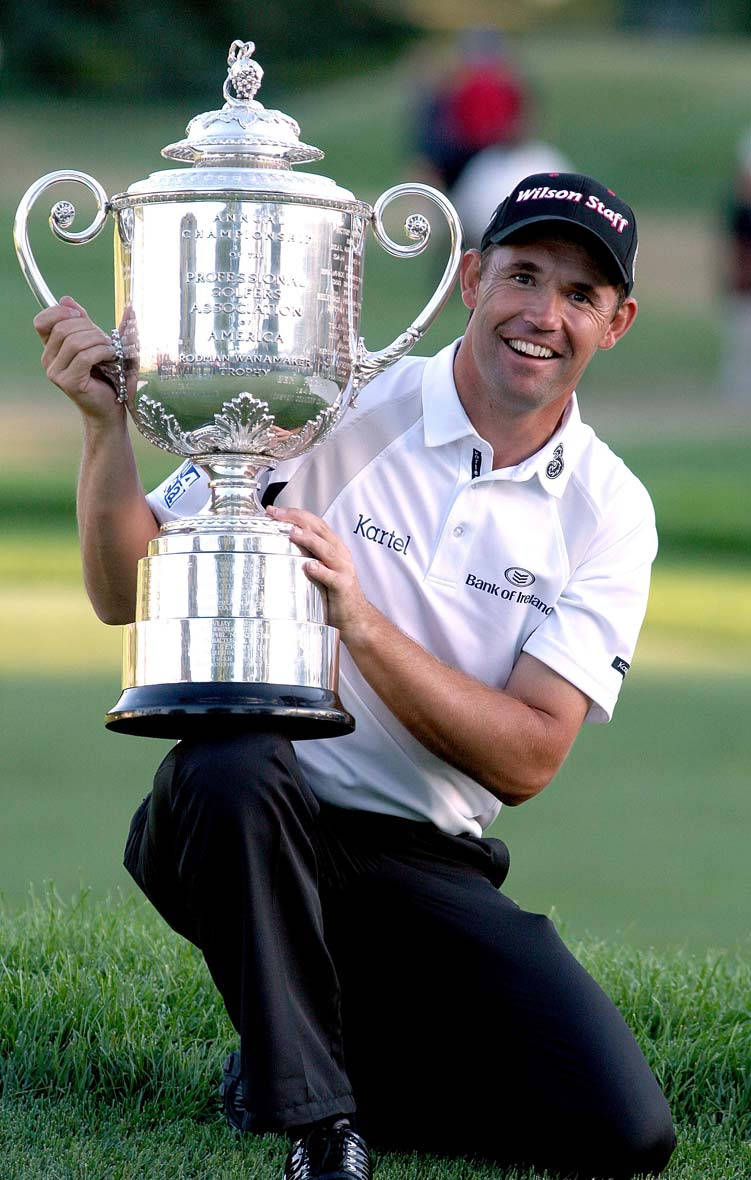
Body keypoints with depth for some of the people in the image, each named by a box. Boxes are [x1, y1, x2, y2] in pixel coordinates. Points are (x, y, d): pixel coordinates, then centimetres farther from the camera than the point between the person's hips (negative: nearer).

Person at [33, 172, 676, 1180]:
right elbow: (127, 594, -5)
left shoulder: (609, 512, 2)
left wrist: (360, 621, -22)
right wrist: (107, 426, -23)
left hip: (426, 869, 2)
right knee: (229, 762, -39)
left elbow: (526, 762, -9)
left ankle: (292, 1070, 9)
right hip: (248, 830, -2)